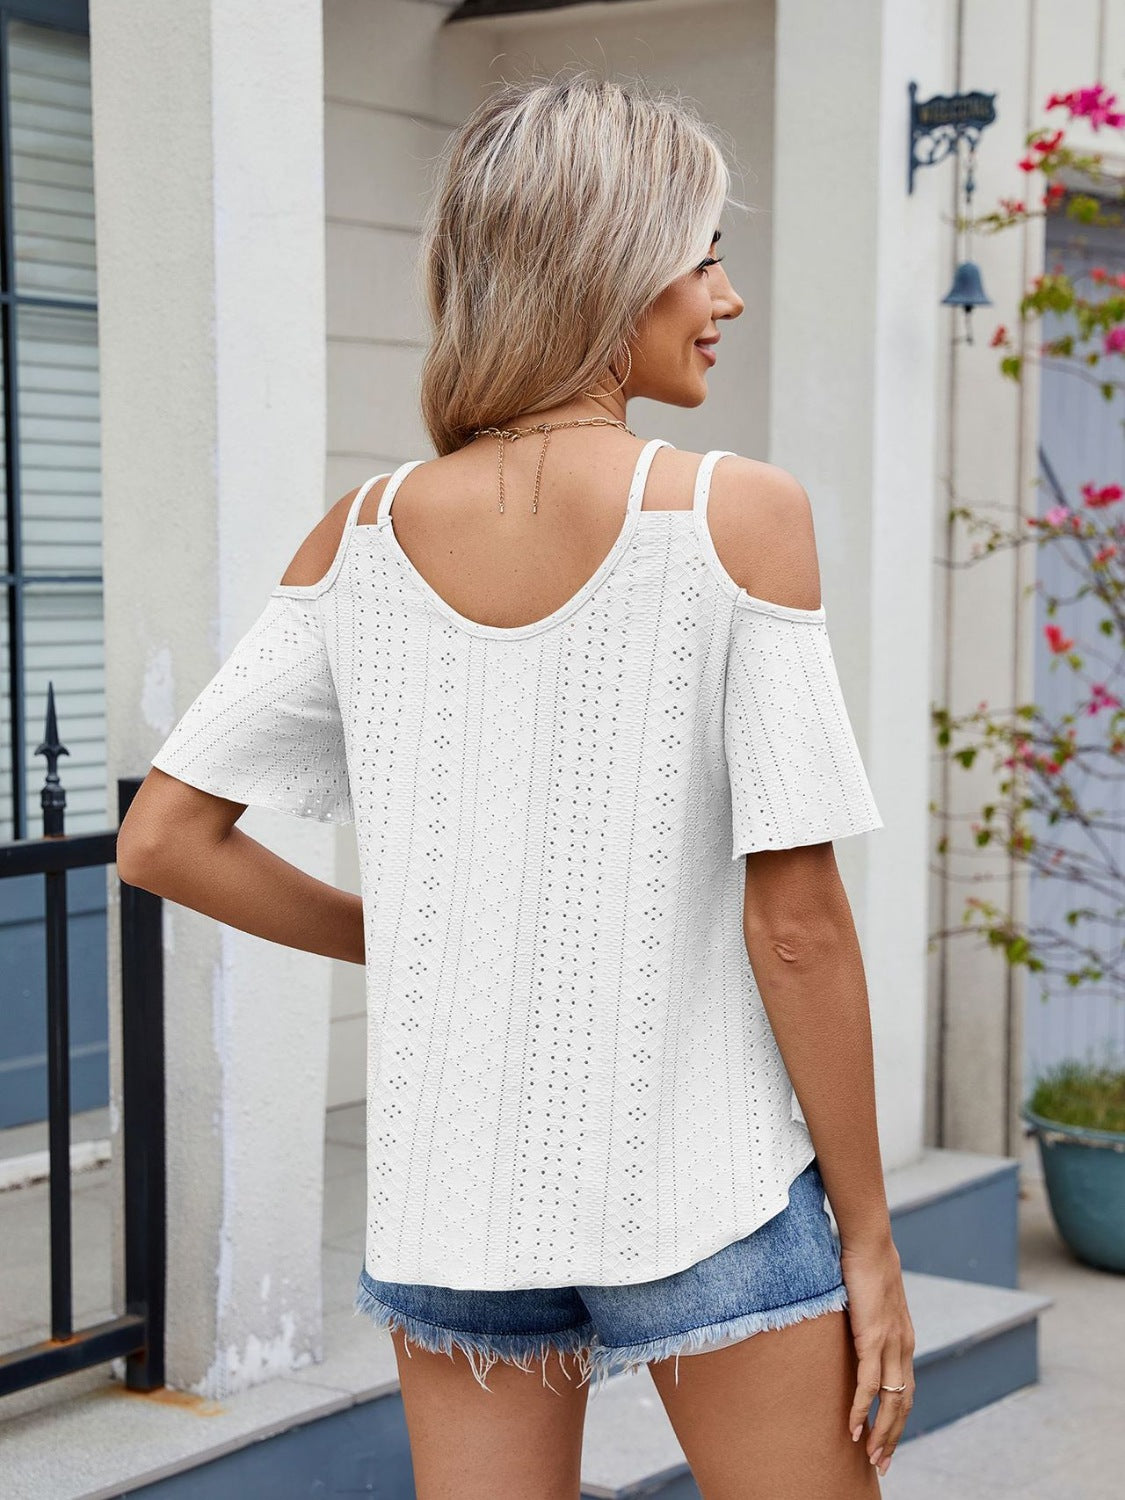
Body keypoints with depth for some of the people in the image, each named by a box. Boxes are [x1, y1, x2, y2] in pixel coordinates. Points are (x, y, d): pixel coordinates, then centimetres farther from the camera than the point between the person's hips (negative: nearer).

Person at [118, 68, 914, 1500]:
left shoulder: (365, 533, 0)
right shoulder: (737, 513, -12)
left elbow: (162, 841, 0)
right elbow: (795, 921, -12)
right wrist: (869, 1235, -3)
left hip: (450, 1201, 4)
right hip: (704, 1193, -4)